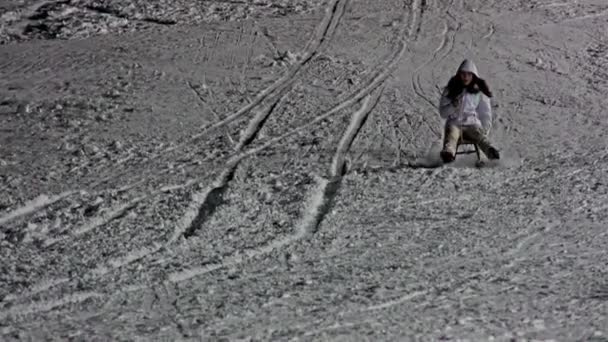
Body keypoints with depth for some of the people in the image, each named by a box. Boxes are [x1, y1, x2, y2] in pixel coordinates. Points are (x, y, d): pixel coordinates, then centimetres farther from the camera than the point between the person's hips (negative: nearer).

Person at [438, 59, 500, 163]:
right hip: (455, 123, 0)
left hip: (473, 123, 1)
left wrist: (485, 128, 0)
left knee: (479, 136, -34)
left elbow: (486, 113, 17)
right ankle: (448, 153, -68)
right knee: (451, 135, -36)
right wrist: (453, 106, -11)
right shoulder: (451, 90, 11)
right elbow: (442, 113, 9)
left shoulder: (480, 91, 12)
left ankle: (491, 152, -65)